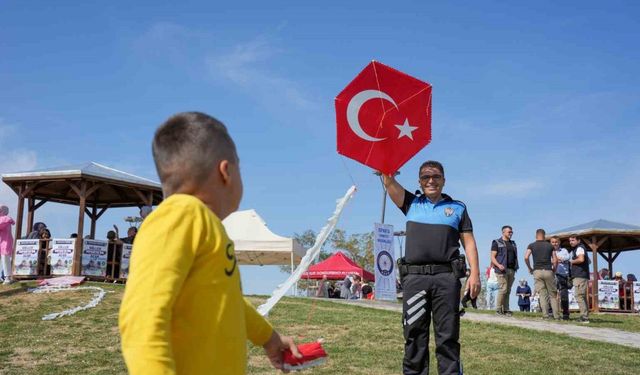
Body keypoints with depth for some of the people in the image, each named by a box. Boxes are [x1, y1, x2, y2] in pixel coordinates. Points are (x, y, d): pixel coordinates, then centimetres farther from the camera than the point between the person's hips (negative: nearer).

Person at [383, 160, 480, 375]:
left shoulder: (457, 208, 15)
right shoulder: (411, 204, 18)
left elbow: (469, 242, 10)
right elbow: (388, 181, 8)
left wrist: (475, 273, -1)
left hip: (446, 277, -1)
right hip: (414, 277, 1)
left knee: (448, 337, -1)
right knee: (414, 335, 3)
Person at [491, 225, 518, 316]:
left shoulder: (513, 243, 20)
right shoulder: (497, 243, 2)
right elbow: (492, 257, -4)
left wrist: (515, 268, 12)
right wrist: (498, 265, -20)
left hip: (512, 270, 6)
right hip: (502, 270, -6)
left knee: (508, 291, 5)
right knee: (503, 289, -12)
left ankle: (506, 309, 8)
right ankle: (498, 309, -3)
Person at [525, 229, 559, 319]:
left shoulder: (531, 245, 5)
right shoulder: (550, 246, 8)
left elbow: (526, 257, -9)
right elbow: (555, 260, 3)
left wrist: (529, 268, 4)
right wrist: (554, 269, 18)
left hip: (537, 271, 0)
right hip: (548, 271, 0)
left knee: (542, 294, 3)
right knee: (553, 294, 7)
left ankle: (545, 315, -3)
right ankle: (556, 315, 3)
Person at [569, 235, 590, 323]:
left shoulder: (579, 248, -8)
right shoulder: (577, 249, 22)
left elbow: (581, 259, -26)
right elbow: (588, 260, 31)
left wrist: (571, 261, -9)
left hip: (579, 276, -11)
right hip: (583, 276, 11)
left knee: (579, 296, -13)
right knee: (583, 297, 12)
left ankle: (584, 317, -17)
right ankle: (585, 317, 15)